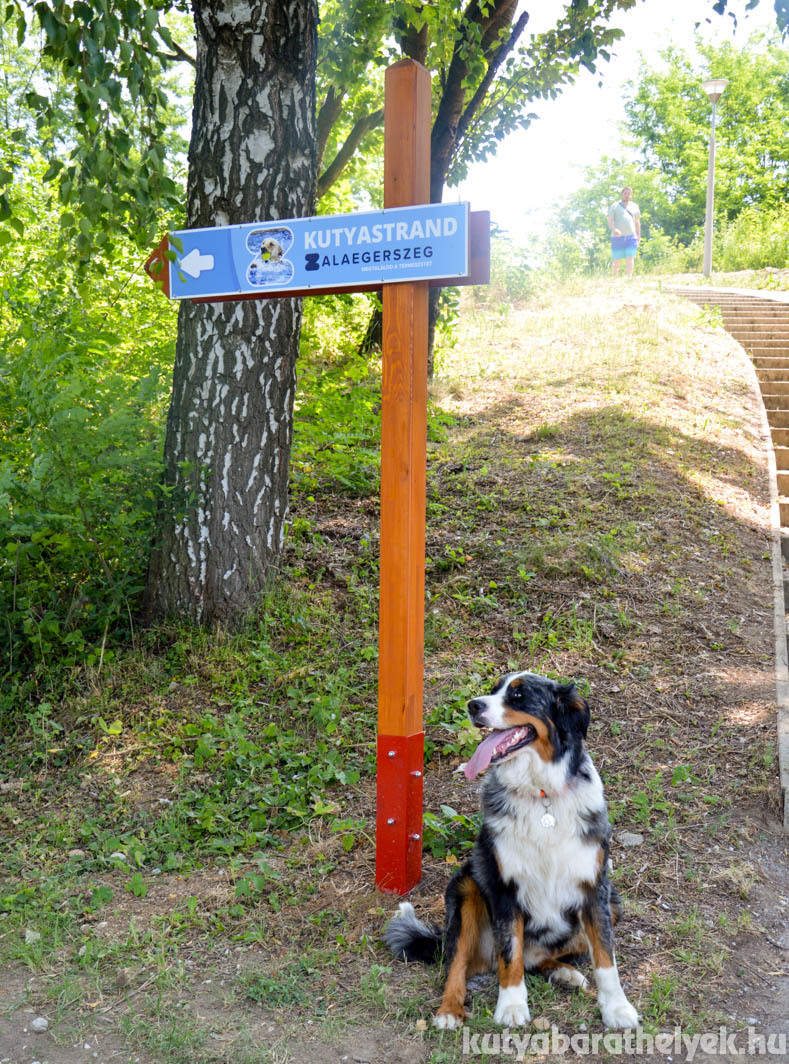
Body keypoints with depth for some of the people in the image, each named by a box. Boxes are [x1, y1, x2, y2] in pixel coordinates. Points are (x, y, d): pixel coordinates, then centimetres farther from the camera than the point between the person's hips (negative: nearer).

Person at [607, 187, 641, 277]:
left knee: (630, 259, -10)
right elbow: (610, 221, -2)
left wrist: (638, 237, 16)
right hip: (617, 237, -2)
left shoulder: (634, 206, 17)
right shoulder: (615, 206, 7)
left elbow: (637, 223, 22)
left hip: (631, 237, 2)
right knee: (616, 260, -2)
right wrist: (614, 229, -22)